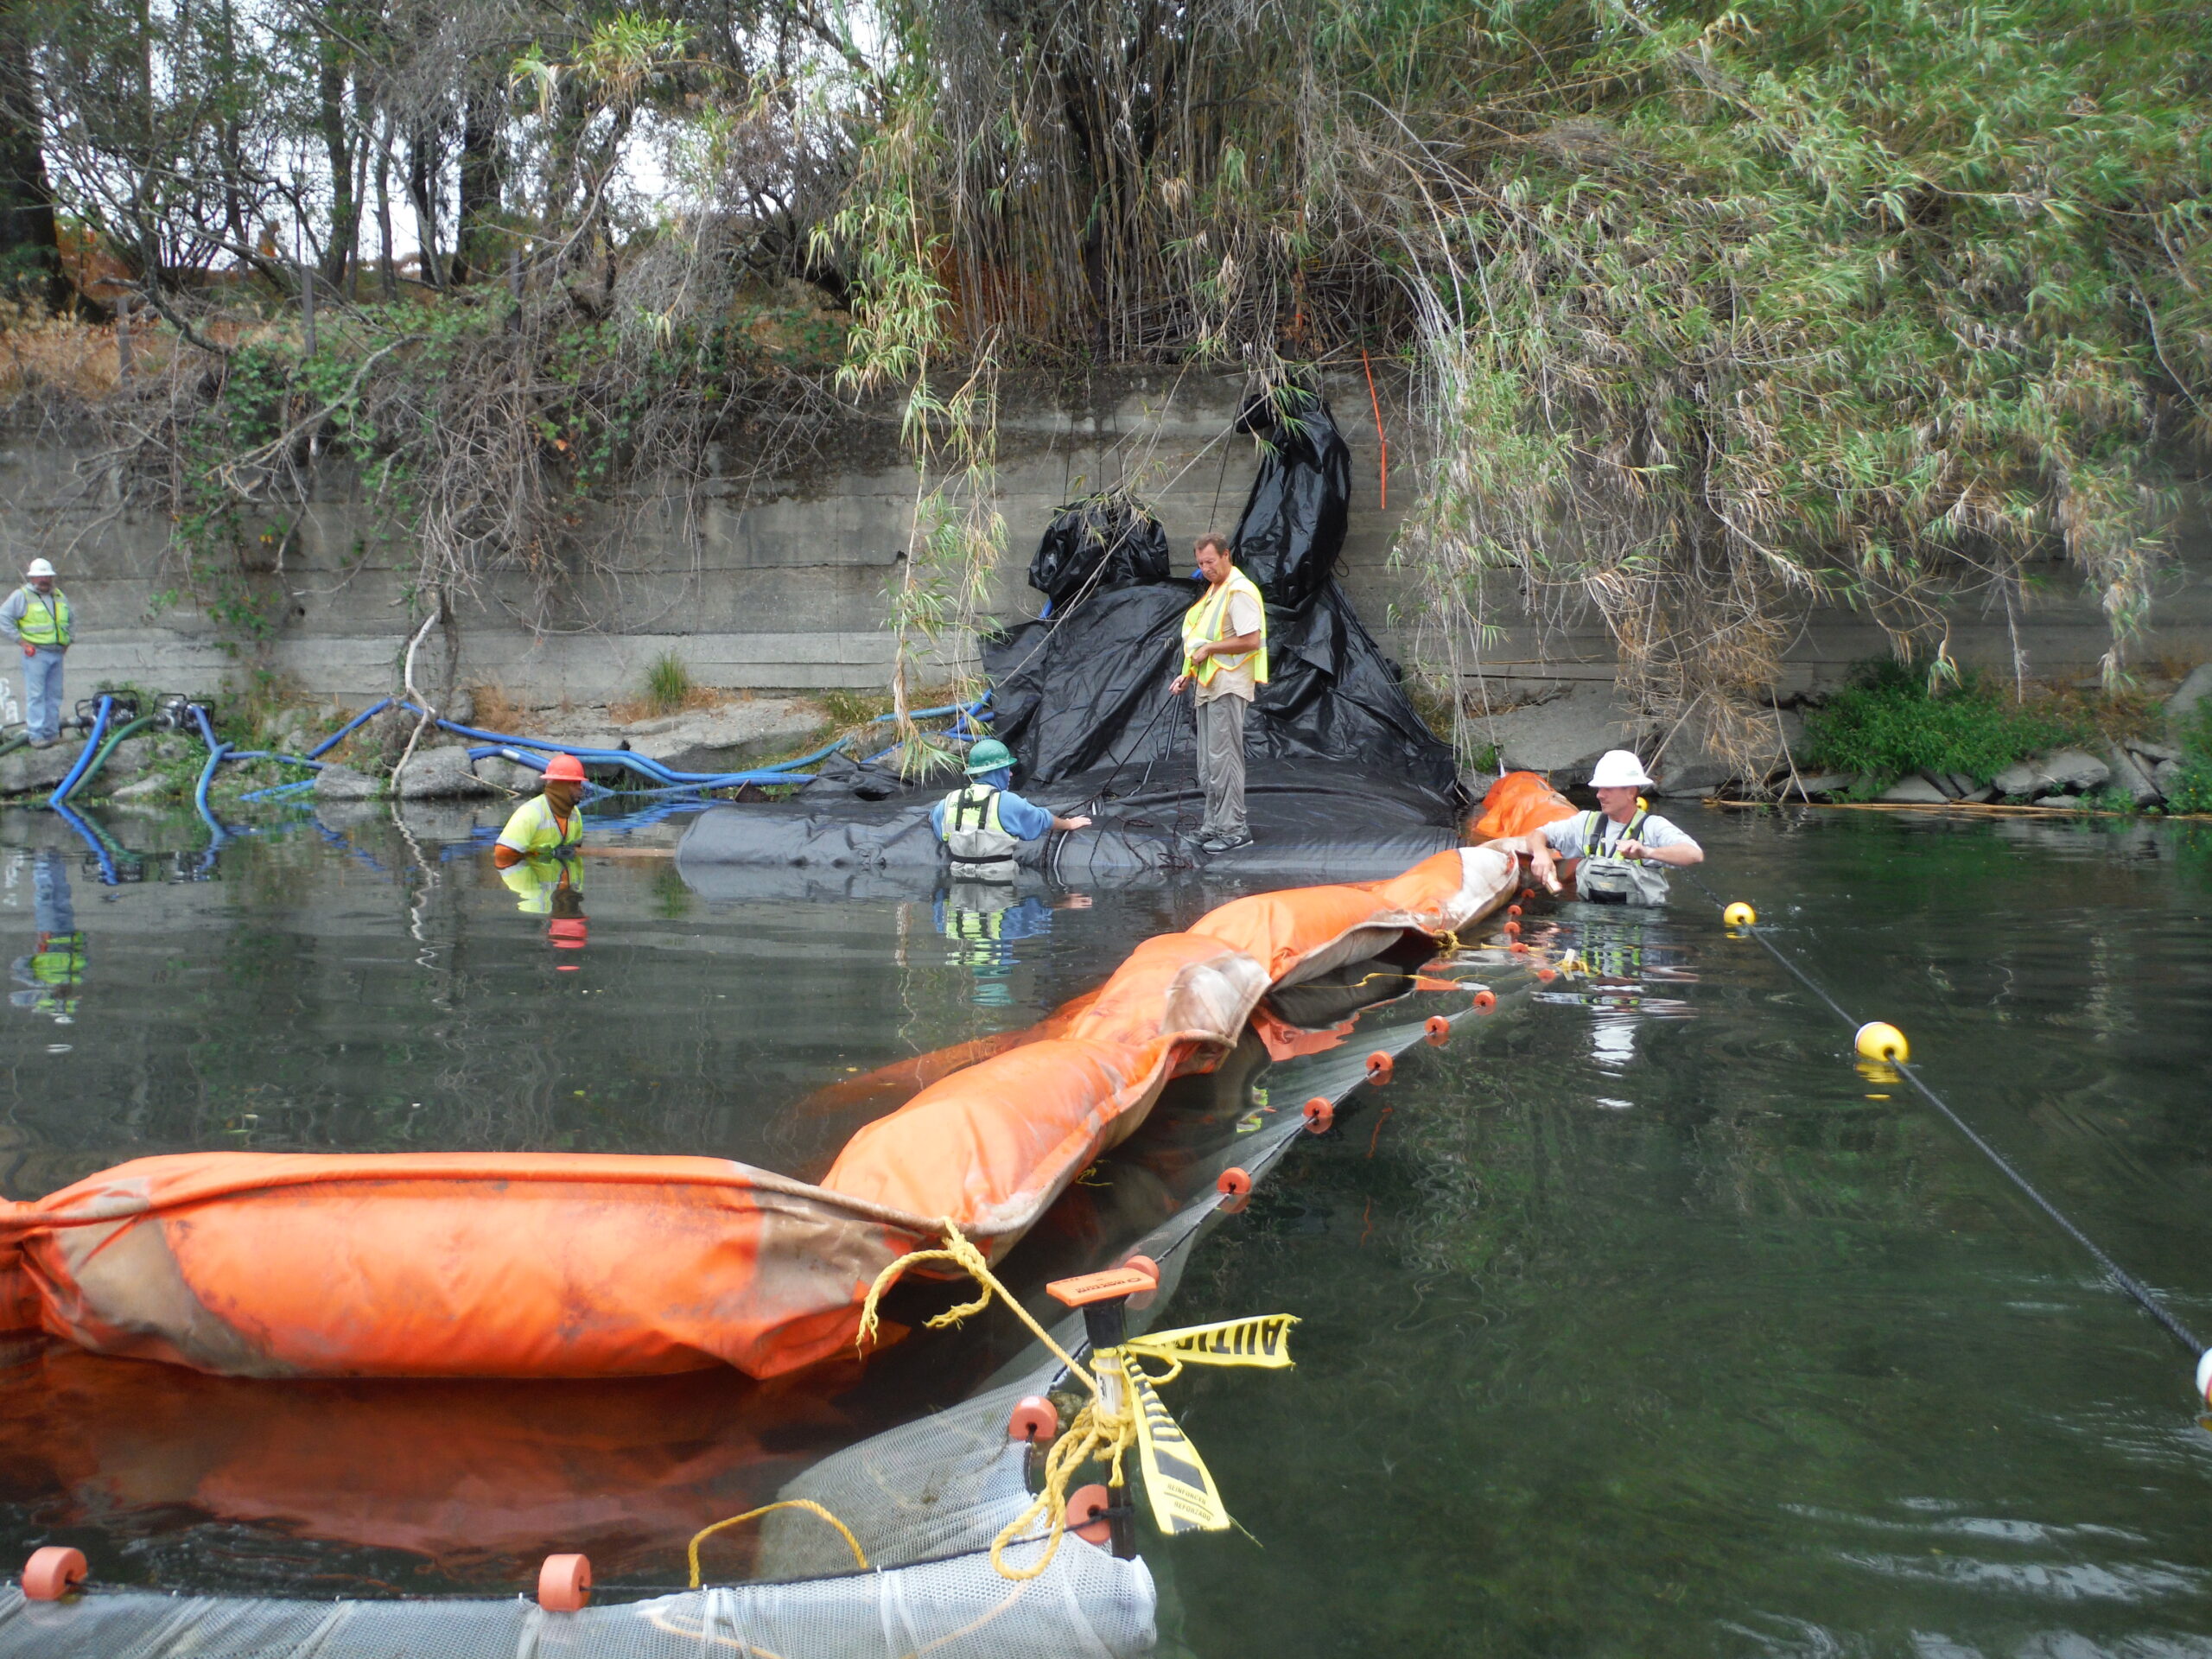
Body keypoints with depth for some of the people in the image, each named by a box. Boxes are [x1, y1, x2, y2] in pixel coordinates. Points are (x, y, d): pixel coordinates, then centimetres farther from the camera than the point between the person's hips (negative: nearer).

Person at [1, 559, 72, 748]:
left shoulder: (60, 596, 15)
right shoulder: (21, 596, -4)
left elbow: (69, 619, 31)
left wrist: (67, 640, 18)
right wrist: (20, 640, -11)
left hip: (57, 653, 6)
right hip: (36, 653, -6)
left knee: (54, 695, 10)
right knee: (35, 696, -7)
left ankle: (51, 732, 18)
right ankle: (37, 735, -7)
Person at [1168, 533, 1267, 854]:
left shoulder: (1239, 592, -13)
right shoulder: (1213, 590, 18)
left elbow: (1251, 640, -22)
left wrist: (1208, 647, -17)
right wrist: (1188, 674, 16)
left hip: (1229, 686, -10)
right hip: (1209, 685, 10)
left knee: (1223, 758, -11)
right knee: (1208, 764, 12)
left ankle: (1233, 829, -7)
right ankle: (1215, 825, 18)